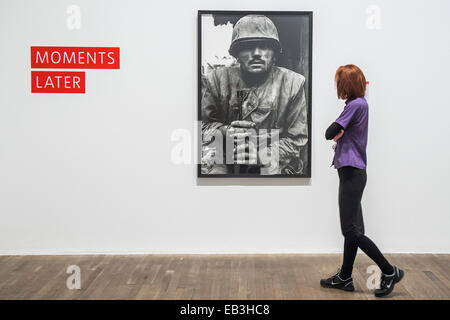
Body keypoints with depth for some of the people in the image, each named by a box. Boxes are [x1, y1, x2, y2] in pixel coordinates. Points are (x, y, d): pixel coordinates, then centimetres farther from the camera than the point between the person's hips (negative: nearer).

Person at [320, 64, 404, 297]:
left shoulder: (356, 105, -16)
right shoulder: (359, 103, 14)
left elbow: (329, 133, -17)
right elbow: (339, 133, 13)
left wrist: (335, 132, 3)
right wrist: (339, 132, -8)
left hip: (352, 173, -10)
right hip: (352, 172, 10)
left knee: (351, 230, -6)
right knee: (352, 229, 14)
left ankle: (390, 272, 1)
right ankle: (345, 278, 22)